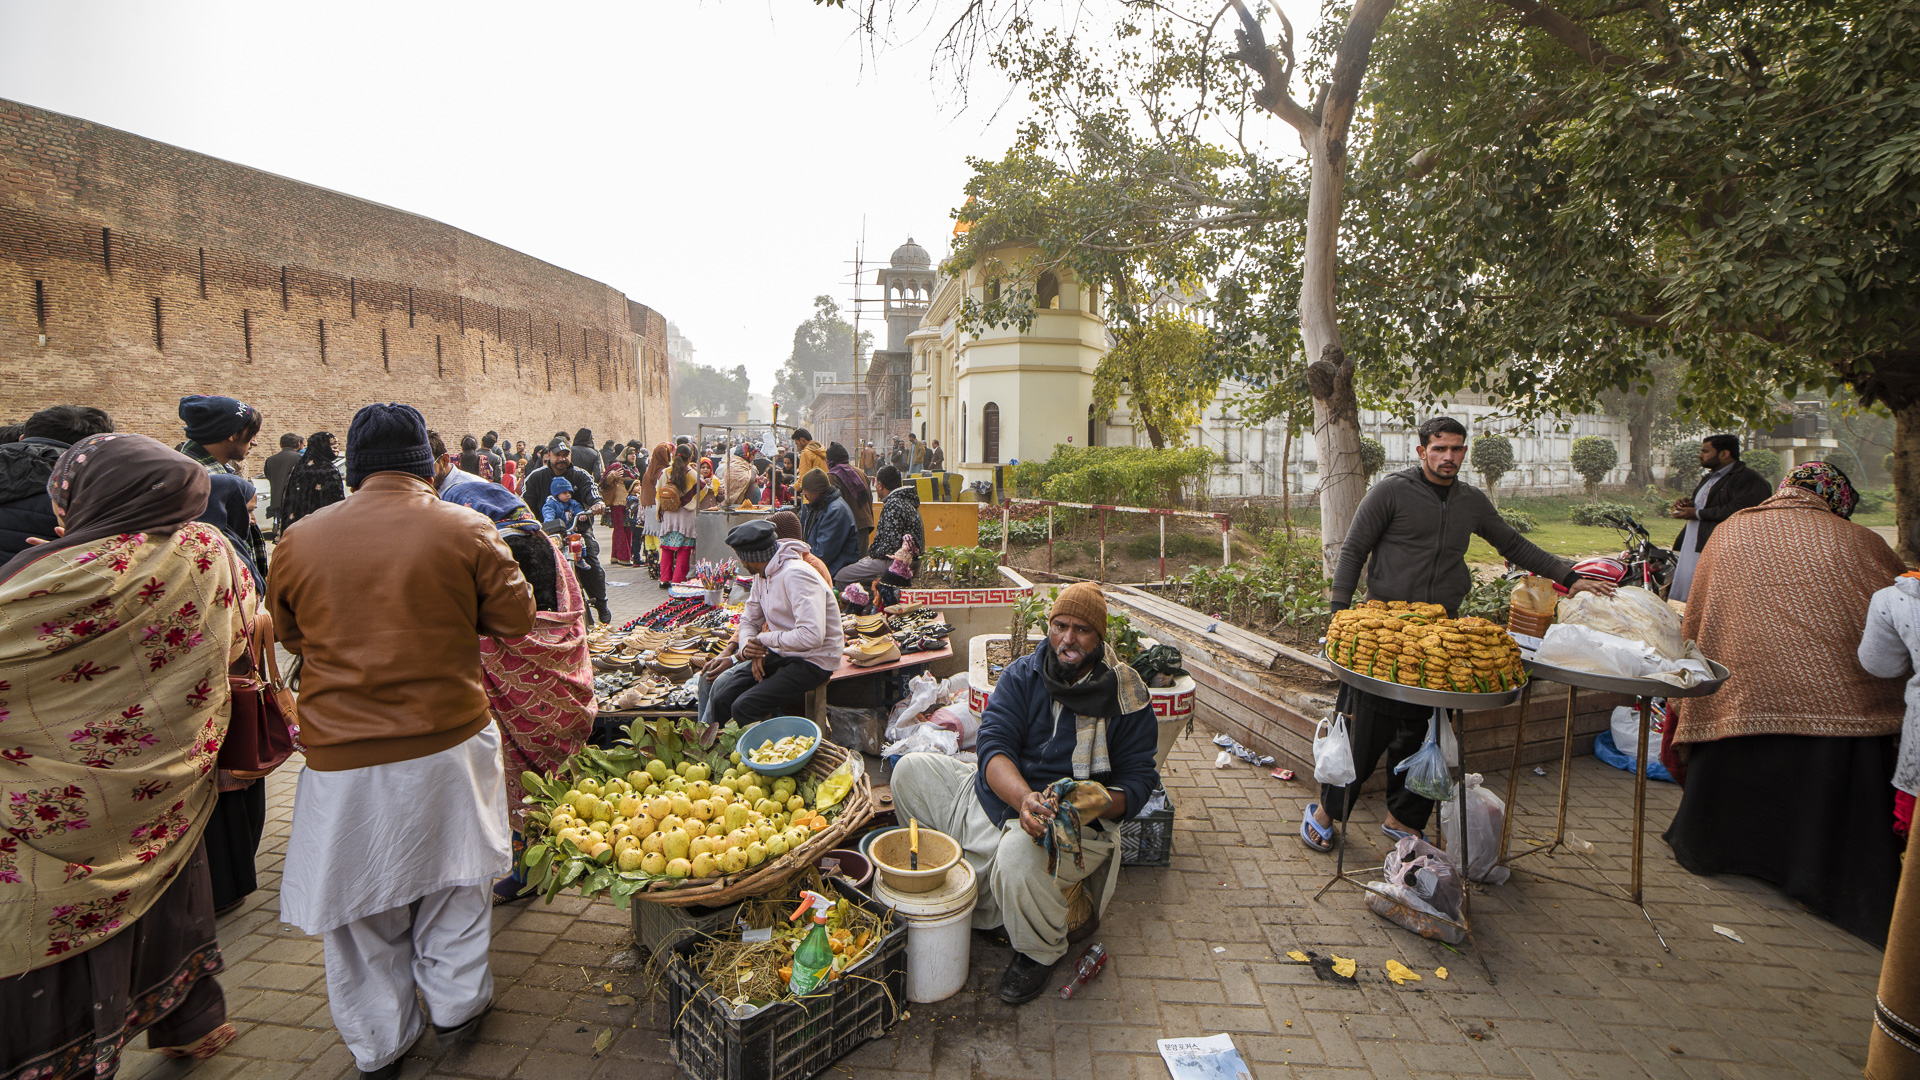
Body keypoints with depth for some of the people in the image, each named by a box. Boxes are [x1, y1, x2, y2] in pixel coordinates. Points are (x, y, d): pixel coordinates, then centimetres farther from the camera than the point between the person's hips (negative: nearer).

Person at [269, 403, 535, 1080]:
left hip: (343, 757, 1)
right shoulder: (464, 529, -11)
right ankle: (456, 1007, 37)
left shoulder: (300, 539, -3)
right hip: (448, 740, -1)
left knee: (360, 902, 18)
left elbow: (288, 635, 12)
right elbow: (515, 617, -3)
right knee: (452, 881, 20)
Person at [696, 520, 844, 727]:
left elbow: (812, 636, -32)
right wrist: (748, 648, -7)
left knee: (743, 707, -22)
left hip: (812, 662, -8)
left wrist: (763, 639, -18)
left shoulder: (796, 576, -23)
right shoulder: (762, 575, 8)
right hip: (778, 655, 9)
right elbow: (749, 620, 17)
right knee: (720, 701, -6)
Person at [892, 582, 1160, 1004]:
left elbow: (1137, 780, -6)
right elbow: (993, 744, -13)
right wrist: (1023, 797, -34)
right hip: (999, 794, 5)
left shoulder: (1128, 698, -7)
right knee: (911, 771, 0)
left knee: (1019, 856, -37)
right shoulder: (1022, 675, -2)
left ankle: (1040, 951, 0)